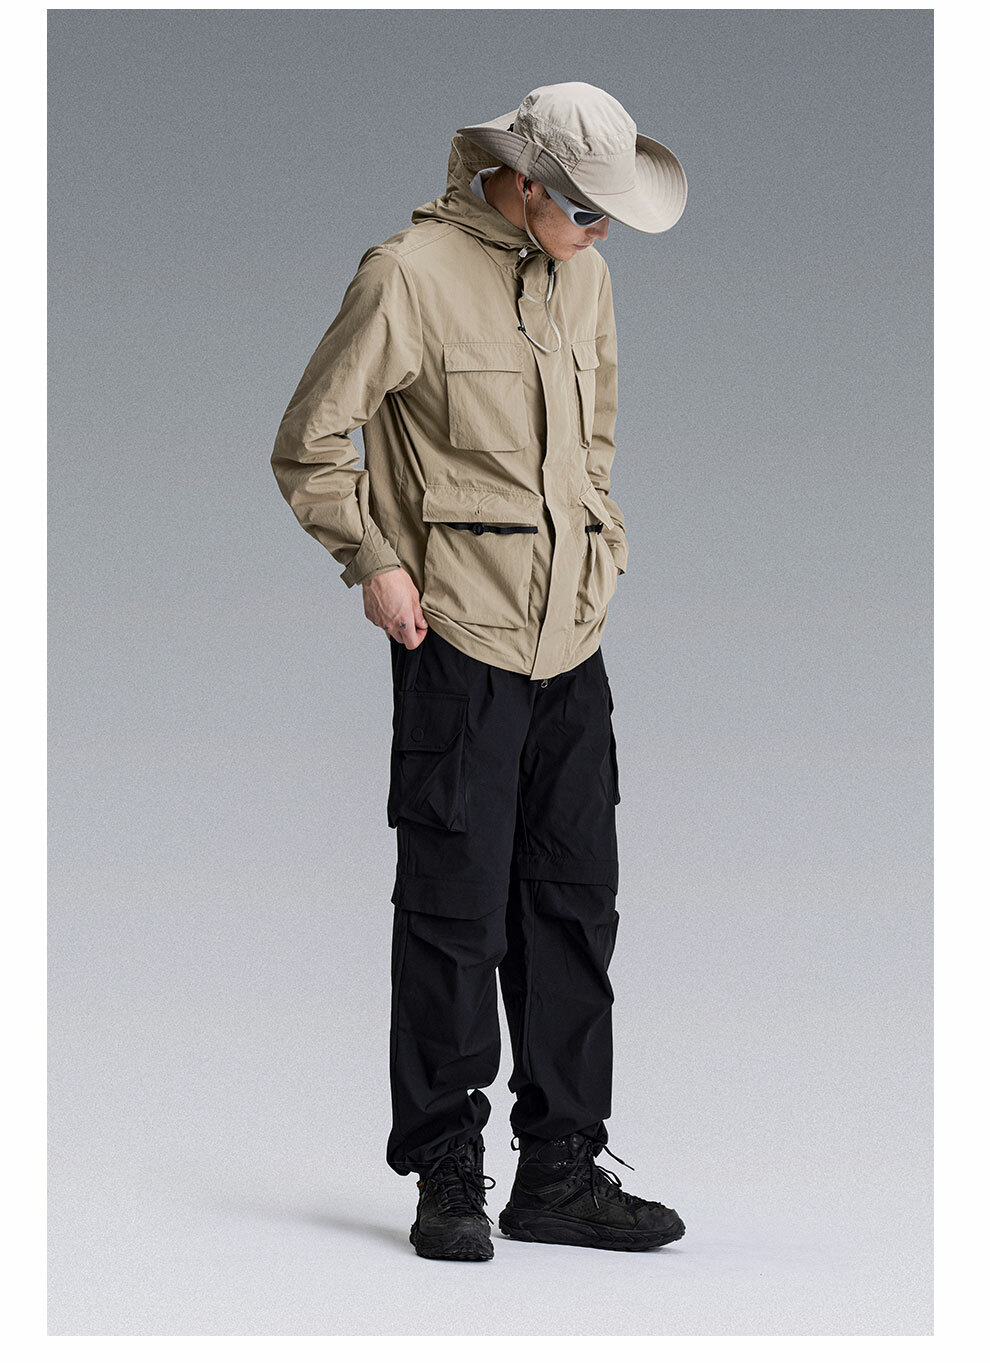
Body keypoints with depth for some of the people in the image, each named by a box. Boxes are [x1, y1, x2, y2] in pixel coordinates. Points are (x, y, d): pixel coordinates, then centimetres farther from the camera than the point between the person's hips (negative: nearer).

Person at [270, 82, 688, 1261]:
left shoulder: (582, 279, 13)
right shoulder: (409, 275, -8)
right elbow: (308, 444, -4)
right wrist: (373, 563, -11)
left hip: (570, 638, 7)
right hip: (458, 636, -7)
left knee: (573, 901, 7)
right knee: (455, 909, -4)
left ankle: (560, 1172, 14)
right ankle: (446, 1176, 5)